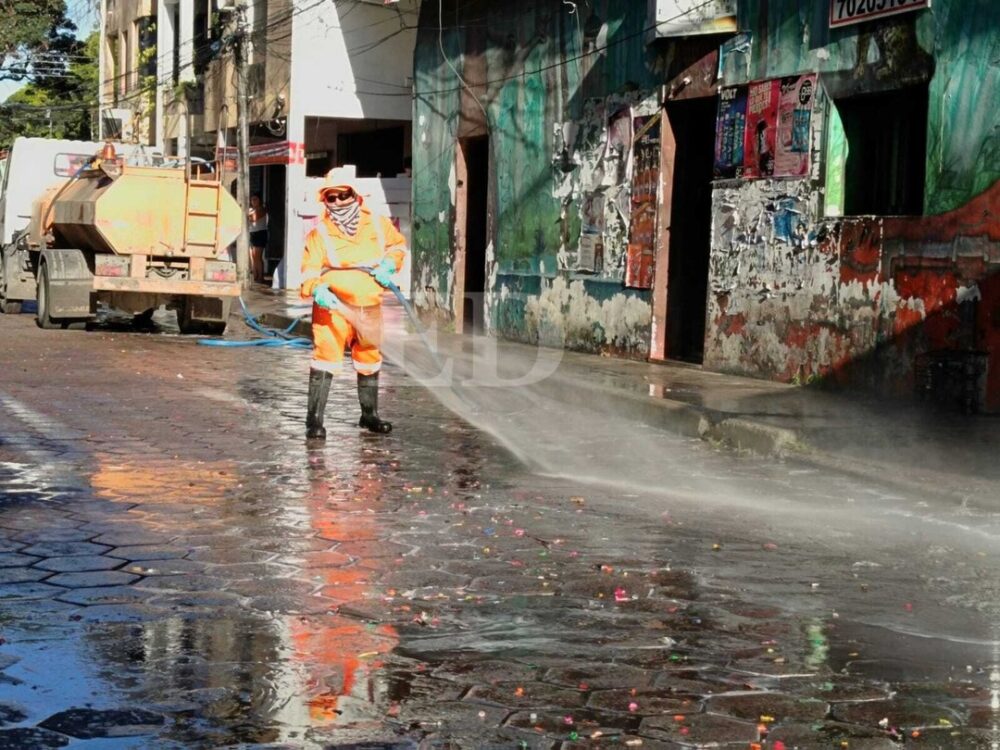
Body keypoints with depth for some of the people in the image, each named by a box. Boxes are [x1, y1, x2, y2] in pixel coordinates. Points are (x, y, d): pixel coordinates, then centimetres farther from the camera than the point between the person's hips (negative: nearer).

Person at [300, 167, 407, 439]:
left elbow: (398, 244, 20)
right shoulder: (320, 233, -7)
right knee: (325, 359, -15)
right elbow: (309, 271, -9)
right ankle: (314, 419, -10)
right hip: (333, 306, -4)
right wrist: (317, 289, -30)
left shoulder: (377, 225, 2)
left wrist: (389, 264, 1)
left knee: (369, 360, 17)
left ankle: (369, 414, 35)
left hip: (369, 306, 4)